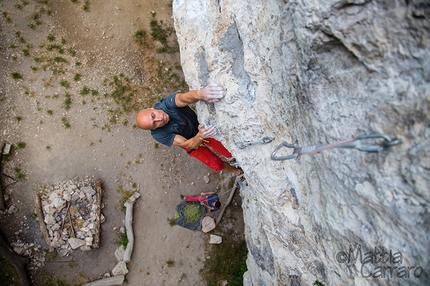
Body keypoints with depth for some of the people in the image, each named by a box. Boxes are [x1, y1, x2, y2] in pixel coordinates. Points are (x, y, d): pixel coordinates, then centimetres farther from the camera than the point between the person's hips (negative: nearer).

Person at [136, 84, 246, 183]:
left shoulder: (167, 104, -35)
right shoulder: (158, 135, -32)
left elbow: (183, 98, -59)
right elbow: (186, 144, -37)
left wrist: (200, 94, -82)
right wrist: (200, 136, -60)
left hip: (201, 125, 0)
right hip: (191, 143, 0)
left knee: (230, 153, 1)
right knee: (217, 165, 6)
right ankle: (237, 172, 37)